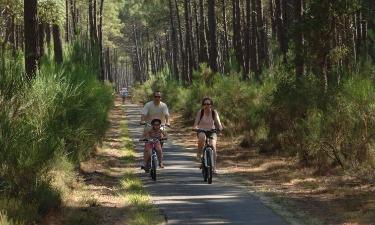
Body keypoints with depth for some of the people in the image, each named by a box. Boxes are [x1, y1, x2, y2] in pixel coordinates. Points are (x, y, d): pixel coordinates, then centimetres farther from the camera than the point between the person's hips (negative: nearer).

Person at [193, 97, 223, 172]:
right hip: (202, 131, -1)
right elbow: (196, 122, -16)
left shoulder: (214, 112, -4)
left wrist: (220, 127, -36)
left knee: (213, 145, -23)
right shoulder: (200, 112, -7)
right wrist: (195, 127, -37)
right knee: (202, 138, -37)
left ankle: (214, 165, -17)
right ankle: (199, 153, -12)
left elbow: (218, 122, -15)